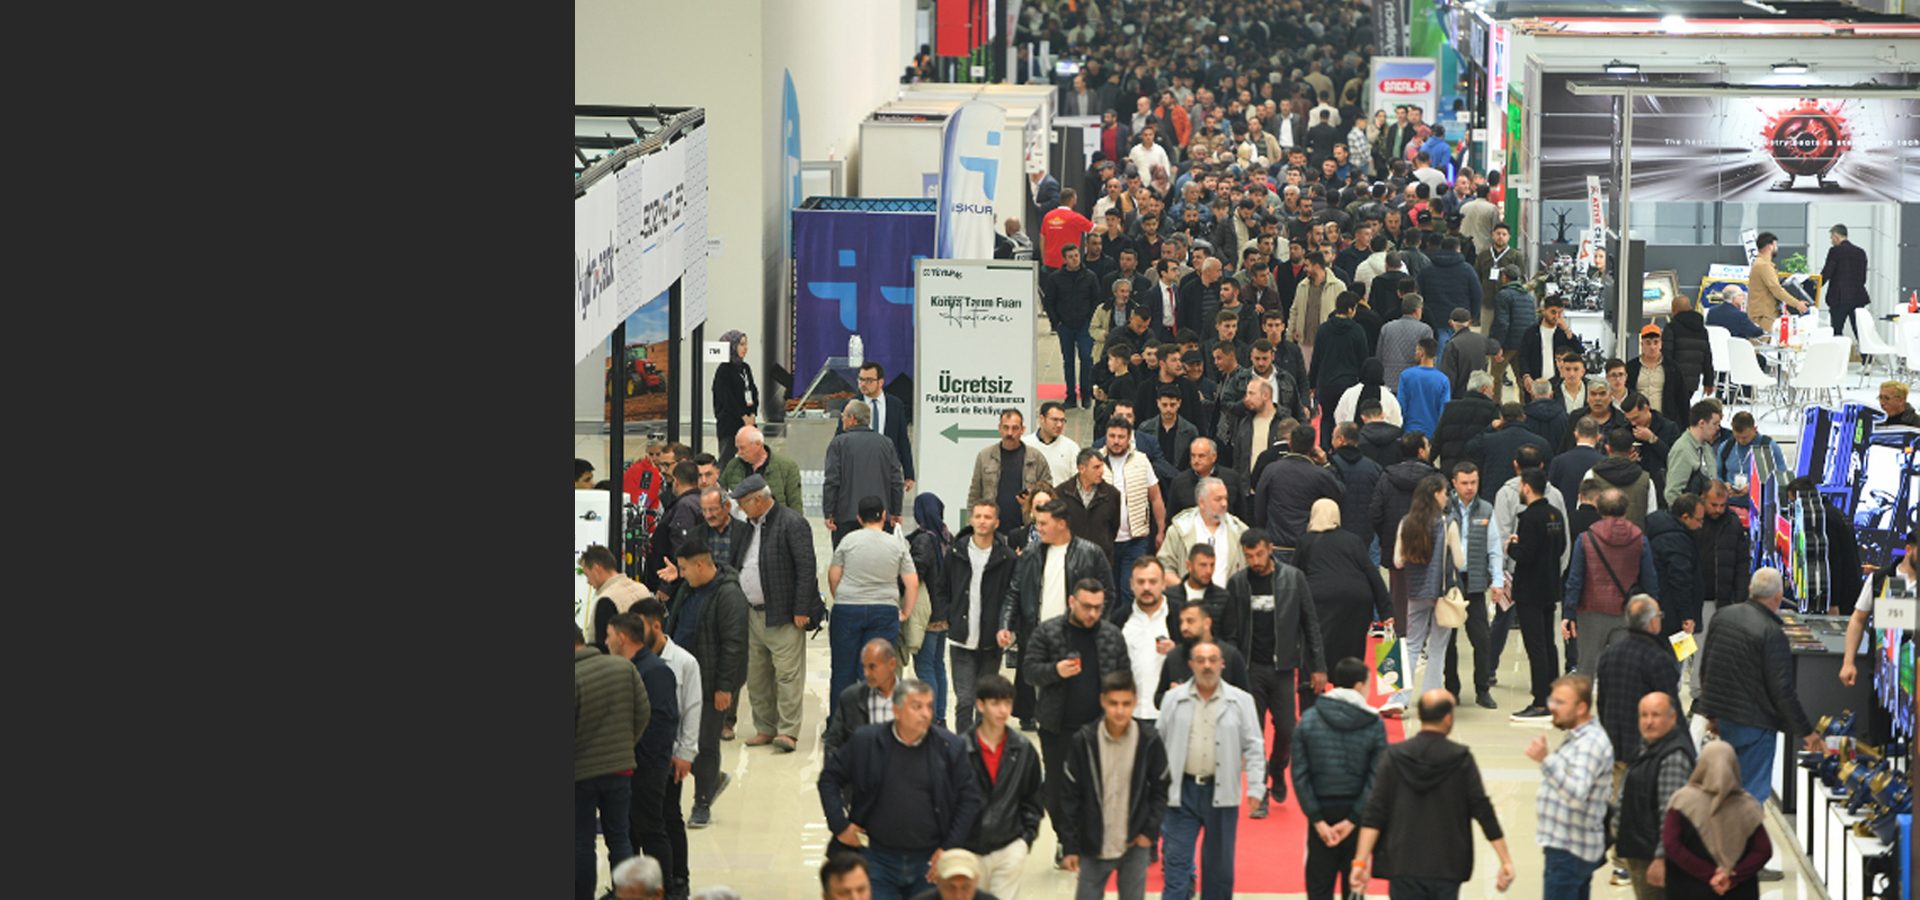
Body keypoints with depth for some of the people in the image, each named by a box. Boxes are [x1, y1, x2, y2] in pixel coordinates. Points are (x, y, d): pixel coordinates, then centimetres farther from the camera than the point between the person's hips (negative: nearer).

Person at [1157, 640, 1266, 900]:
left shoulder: (1241, 701, 0)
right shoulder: (1173, 699, 2)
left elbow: (1253, 748, 1)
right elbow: (1157, 744, 8)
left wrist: (1255, 789, -7)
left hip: (1221, 792, 0)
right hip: (1181, 791, 0)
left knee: (1220, 864, 11)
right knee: (1177, 860, -3)